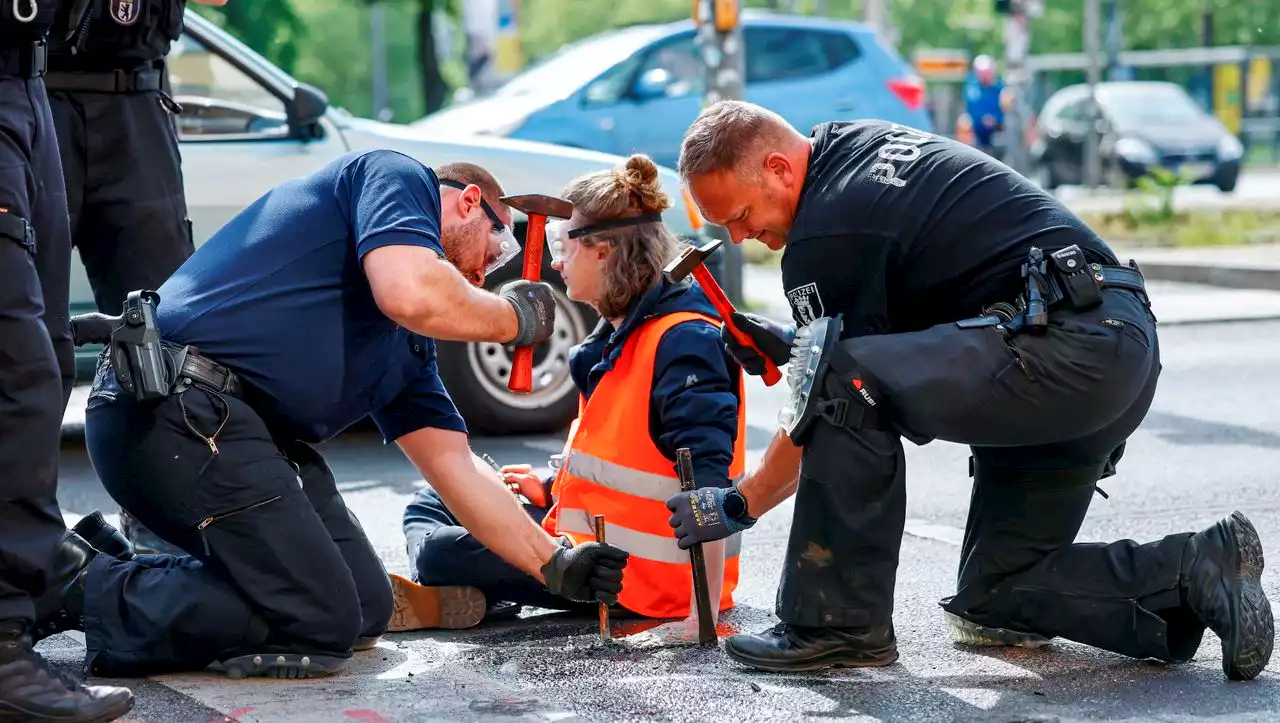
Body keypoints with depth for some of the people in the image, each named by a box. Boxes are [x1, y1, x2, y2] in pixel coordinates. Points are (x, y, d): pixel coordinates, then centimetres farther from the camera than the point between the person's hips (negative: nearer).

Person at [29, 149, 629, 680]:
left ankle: (113, 557, 13)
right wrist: (514, 317, 2)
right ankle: (81, 586, -6)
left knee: (367, 610, 10)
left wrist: (558, 567, 20)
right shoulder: (397, 177, 4)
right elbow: (412, 292, -17)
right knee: (321, 621, -12)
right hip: (174, 406, -10)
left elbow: (459, 473, 26)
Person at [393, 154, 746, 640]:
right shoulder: (620, 334, 13)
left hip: (635, 572, -11)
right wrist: (551, 490, 8)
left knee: (435, 550, -23)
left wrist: (704, 614, -34)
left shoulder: (682, 342, -21)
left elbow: (707, 482, -29)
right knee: (430, 505, 16)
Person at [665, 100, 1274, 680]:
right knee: (996, 601, 15)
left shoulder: (824, 236, -11)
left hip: (1063, 346, -10)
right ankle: (1199, 571, 5)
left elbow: (831, 399, -4)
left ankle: (840, 623, -12)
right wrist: (795, 342, 17)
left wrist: (738, 505, 9)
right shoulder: (860, 144, 16)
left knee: (845, 388, -22)